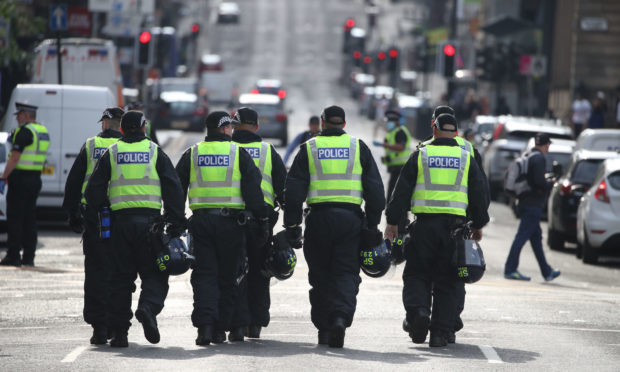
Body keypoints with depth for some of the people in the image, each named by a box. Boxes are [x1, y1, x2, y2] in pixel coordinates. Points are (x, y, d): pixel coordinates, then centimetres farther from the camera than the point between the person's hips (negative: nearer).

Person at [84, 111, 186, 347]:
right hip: (150, 219, -1)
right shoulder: (155, 152, 6)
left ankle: (119, 332, 5)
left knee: (121, 276, 6)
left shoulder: (111, 153, 8)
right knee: (154, 273, 5)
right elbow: (173, 188, 3)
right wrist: (176, 222, 5)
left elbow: (94, 189, 5)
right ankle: (148, 307, -24)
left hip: (120, 220, 1)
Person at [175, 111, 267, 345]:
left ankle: (205, 326, -14)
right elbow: (253, 189, -2)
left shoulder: (192, 154, 8)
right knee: (228, 275, 8)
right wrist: (262, 218, 3)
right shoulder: (238, 153, 2)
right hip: (231, 220, -1)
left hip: (201, 220, 1)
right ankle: (222, 328, 10)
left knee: (204, 275, 1)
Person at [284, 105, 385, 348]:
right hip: (350, 218, 0)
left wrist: (292, 225, 4)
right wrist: (372, 225, 10)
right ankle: (341, 317, -22)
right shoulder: (358, 147, 8)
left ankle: (323, 328, 13)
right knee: (346, 273, 1)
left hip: (319, 218, 0)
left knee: (320, 275, 10)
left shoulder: (309, 149, 6)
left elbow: (294, 190, 1)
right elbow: (375, 189, 6)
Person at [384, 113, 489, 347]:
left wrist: (393, 222, 6)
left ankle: (417, 309, -19)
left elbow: (402, 191, 2)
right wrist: (478, 225, 20)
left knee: (416, 274, 8)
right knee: (446, 282, 5)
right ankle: (441, 333, 2)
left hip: (425, 225, -1)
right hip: (454, 226, 1)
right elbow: (478, 195, 11)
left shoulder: (420, 156, 3)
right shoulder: (466, 159, 7)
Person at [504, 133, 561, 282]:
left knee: (536, 236, 13)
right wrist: (551, 183, -3)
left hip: (525, 202, 10)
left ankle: (547, 272, 21)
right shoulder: (539, 158, -13)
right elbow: (540, 182, -21)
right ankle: (510, 269, -7)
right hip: (533, 204, -10)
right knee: (522, 236, -7)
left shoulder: (529, 157, 14)